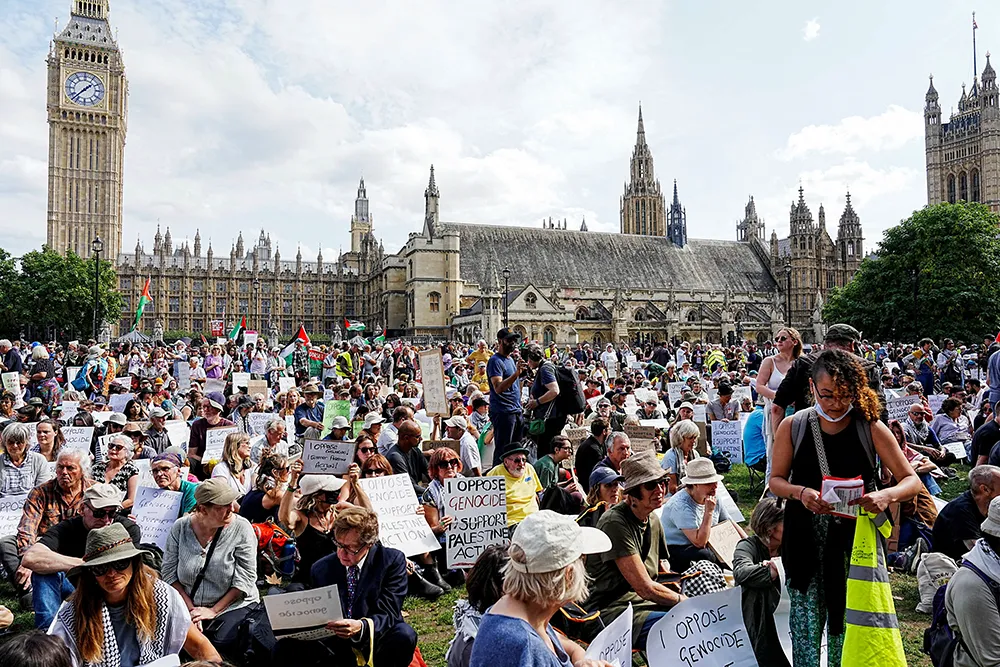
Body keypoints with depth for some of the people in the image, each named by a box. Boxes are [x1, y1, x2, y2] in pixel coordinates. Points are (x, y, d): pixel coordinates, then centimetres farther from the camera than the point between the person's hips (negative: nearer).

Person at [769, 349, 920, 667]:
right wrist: (801, 493, -19)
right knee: (807, 624, 7)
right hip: (806, 542, 0)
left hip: (854, 541, 0)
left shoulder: (871, 428, -5)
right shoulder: (792, 427, -4)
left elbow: (913, 481, -2)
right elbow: (776, 480, 2)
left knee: (848, 624, 9)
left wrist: (887, 495, -24)